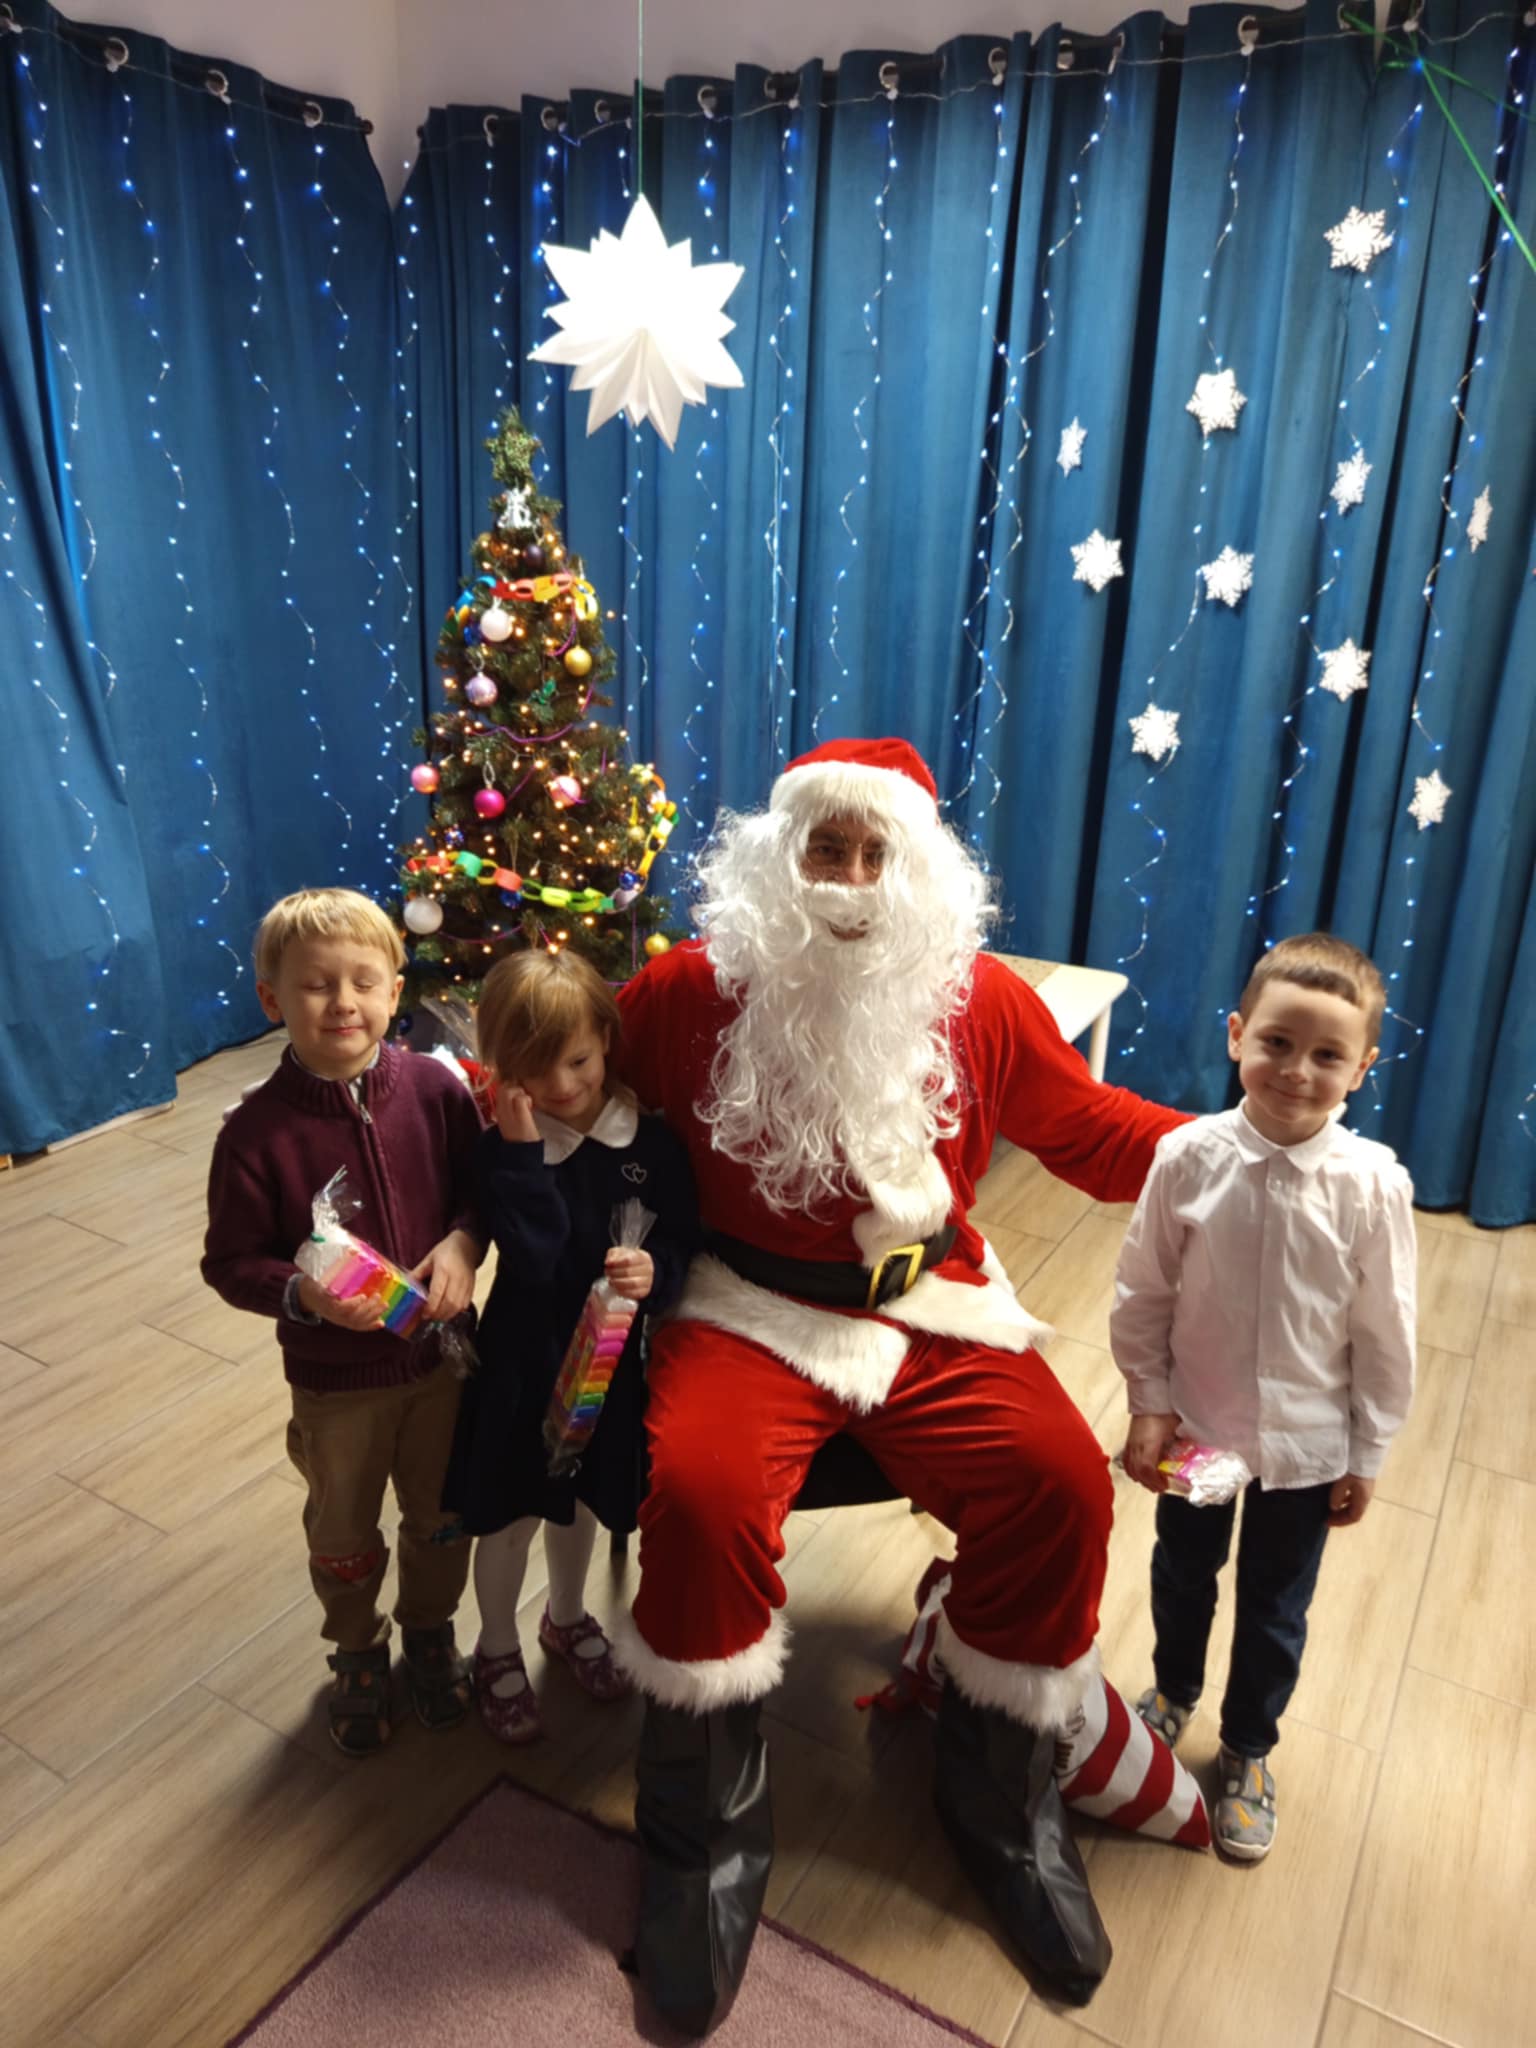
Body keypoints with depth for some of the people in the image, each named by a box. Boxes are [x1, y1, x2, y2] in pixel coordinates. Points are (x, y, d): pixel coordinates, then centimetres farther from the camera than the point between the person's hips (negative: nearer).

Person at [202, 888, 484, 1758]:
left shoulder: (436, 1089, -14)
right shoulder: (258, 1129, -19)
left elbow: (482, 1187, -2)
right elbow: (231, 1262, -12)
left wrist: (464, 1242, -21)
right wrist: (305, 1294, -29)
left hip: (439, 1353, 2)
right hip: (333, 1377, -1)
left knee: (441, 1517, 23)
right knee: (344, 1536, 22)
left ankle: (431, 1630, 52)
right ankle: (358, 1653, 50)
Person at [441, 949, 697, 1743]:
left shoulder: (648, 1138, -12)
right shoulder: (504, 1149, -18)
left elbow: (683, 1238, -6)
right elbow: (533, 1260, -29)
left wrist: (656, 1271, -28)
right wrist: (522, 1148, -34)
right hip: (525, 1359, -3)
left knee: (580, 1498, 25)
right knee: (510, 1514, 15)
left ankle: (567, 1617, 53)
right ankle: (497, 1650, 42)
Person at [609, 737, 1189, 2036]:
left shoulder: (984, 999, 1)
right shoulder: (693, 989, -4)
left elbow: (1092, 1130, 11)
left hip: (937, 1309, 2)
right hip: (755, 1311, -1)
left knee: (1063, 1484, -20)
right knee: (699, 1492, -28)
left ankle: (1003, 1805, 9)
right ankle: (710, 1838, 1)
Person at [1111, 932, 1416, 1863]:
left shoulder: (1373, 1184, -21)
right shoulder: (1188, 1157, -20)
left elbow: (1385, 1331, -9)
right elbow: (1144, 1293, -8)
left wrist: (1368, 1453, -3)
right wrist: (1150, 1402, -6)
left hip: (1308, 1443, 0)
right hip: (1197, 1423, 1)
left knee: (1275, 1611, 20)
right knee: (1183, 1576, 25)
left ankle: (1249, 1752, 48)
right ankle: (1173, 1691, 56)